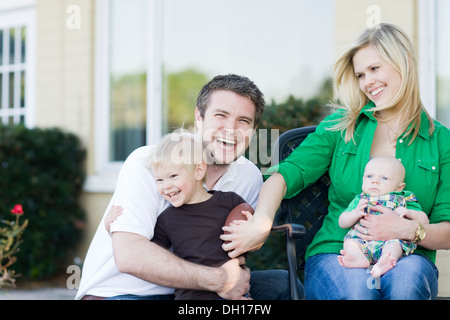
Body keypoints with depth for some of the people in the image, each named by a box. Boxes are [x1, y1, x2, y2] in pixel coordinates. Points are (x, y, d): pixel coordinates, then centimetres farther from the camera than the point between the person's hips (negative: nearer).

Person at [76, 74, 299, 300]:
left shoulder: (250, 177, 0)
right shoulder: (146, 163, -19)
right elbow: (128, 256, -30)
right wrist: (218, 280, -28)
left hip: (185, 290, 6)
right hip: (117, 292, -6)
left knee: (282, 283, -5)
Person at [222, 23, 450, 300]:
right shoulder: (340, 127, 10)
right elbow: (286, 174, -3)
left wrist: (409, 230, -17)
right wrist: (261, 223, -22)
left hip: (406, 259, 0)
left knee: (409, 275, -36)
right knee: (356, 286, -35)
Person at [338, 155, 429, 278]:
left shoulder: (404, 199, 19)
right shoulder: (360, 200, 23)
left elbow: (424, 221, 15)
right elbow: (342, 223, 17)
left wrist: (408, 212, -5)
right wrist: (356, 213, -4)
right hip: (362, 240, 2)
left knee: (395, 242, -32)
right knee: (350, 241, -23)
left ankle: (383, 264, -57)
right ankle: (360, 259, -51)